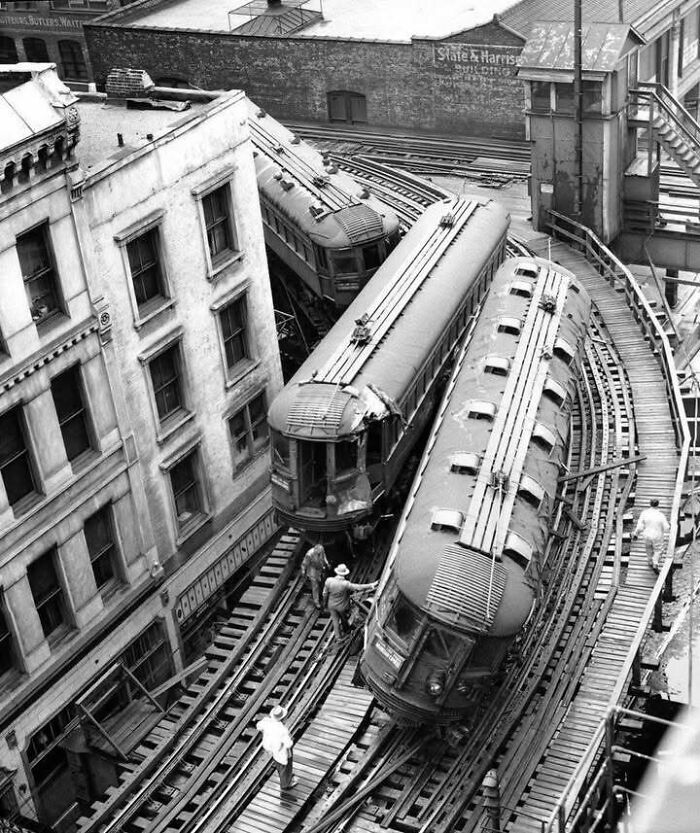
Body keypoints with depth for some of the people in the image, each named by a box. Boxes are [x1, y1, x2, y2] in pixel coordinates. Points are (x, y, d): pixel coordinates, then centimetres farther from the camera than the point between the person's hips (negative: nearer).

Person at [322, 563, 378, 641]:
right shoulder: (346, 584, -35)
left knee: (335, 620, 24)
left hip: (332, 605, 2)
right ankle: (344, 631, 56)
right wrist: (371, 585, -29)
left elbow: (325, 593, -9)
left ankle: (338, 637, 41)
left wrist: (325, 602, 10)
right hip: (342, 607, -2)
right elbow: (359, 587, -35)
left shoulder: (329, 581, -24)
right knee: (344, 619, 28)